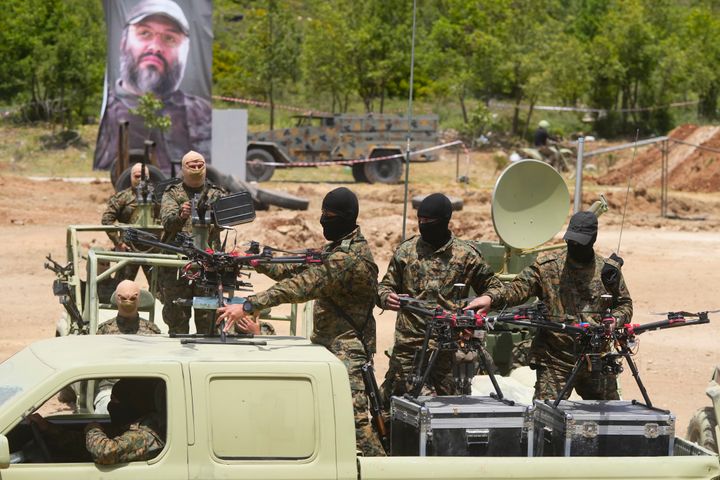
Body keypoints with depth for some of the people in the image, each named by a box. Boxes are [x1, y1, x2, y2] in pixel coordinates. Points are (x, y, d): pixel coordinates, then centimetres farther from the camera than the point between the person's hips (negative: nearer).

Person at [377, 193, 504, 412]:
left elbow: (493, 285, 12)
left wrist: (488, 298, -11)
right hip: (408, 343, 0)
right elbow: (386, 285, 13)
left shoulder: (466, 254, 4)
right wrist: (386, 297, -10)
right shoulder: (406, 251, 7)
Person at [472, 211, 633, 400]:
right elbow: (518, 289, -8)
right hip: (554, 360, -2)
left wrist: (613, 322, -5)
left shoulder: (608, 270, 6)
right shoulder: (547, 266, 0)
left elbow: (624, 304, 16)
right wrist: (491, 298, -28)